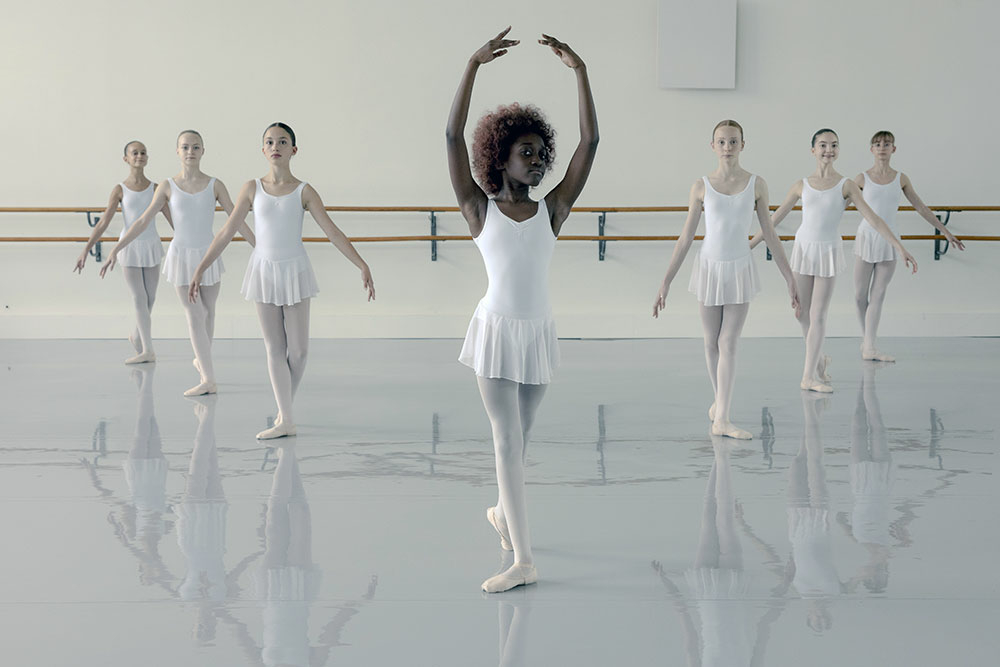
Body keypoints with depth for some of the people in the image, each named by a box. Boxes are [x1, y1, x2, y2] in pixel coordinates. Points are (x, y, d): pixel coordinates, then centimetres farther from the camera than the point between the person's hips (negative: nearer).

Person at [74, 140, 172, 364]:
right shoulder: (120, 190, -3)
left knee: (149, 298, 8)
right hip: (130, 246, -2)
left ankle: (137, 336, 33)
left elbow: (172, 219, 5)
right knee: (139, 299, -5)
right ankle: (147, 350, -6)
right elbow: (103, 223, -4)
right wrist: (85, 250, -9)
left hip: (151, 246, 2)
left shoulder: (155, 188, 2)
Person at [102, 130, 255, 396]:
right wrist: (115, 250, -5)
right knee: (195, 315, -5)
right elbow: (143, 221, -1)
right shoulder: (168, 186, -2)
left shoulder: (214, 185, -2)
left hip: (208, 254, 1)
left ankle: (202, 359, 35)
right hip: (181, 255, -1)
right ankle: (209, 379, -6)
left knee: (207, 311, 11)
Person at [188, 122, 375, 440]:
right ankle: (285, 420, 2)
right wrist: (200, 269, 1)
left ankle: (285, 409, 20)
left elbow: (332, 231, -6)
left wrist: (362, 266, -13)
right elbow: (227, 232, 3)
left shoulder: (304, 191, -3)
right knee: (275, 348, 1)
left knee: (298, 350, 0)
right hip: (264, 271, 1)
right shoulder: (253, 188, 0)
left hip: (295, 271, -1)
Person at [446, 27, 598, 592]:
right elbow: (454, 136, -12)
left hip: (540, 334, 3)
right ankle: (524, 561, -5)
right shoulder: (480, 209, -1)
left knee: (519, 438, 15)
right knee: (508, 440, -4)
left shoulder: (551, 210, 4)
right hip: (497, 331, -3)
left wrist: (580, 71, -7)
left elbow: (590, 143, -2)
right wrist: (474, 66, -17)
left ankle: (504, 512, 41)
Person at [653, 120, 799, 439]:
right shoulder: (702, 186, -3)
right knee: (711, 343, 10)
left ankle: (721, 419, -5)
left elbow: (769, 233, 4)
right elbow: (685, 237, 1)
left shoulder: (756, 185, -2)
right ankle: (718, 400, 32)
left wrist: (789, 277, 4)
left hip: (740, 270, 0)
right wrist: (665, 283, -1)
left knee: (728, 344, -5)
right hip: (710, 268, 1)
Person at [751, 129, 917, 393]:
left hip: (829, 252, -2)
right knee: (803, 314, 7)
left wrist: (900, 247, -13)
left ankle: (810, 376, 4)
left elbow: (873, 219, -7)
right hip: (803, 249, 2)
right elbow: (775, 218, 9)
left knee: (818, 316, -4)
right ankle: (818, 360, 31)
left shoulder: (846, 186, -4)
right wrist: (750, 245, 10)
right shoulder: (802, 185, 2)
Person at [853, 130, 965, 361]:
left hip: (889, 240, 1)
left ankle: (869, 347, -8)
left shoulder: (900, 179, 5)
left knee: (878, 295, -4)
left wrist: (946, 231, 11)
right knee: (860, 295, 1)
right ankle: (865, 338, 20)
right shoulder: (862, 178, 1)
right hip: (866, 237, -1)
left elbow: (921, 208, 11)